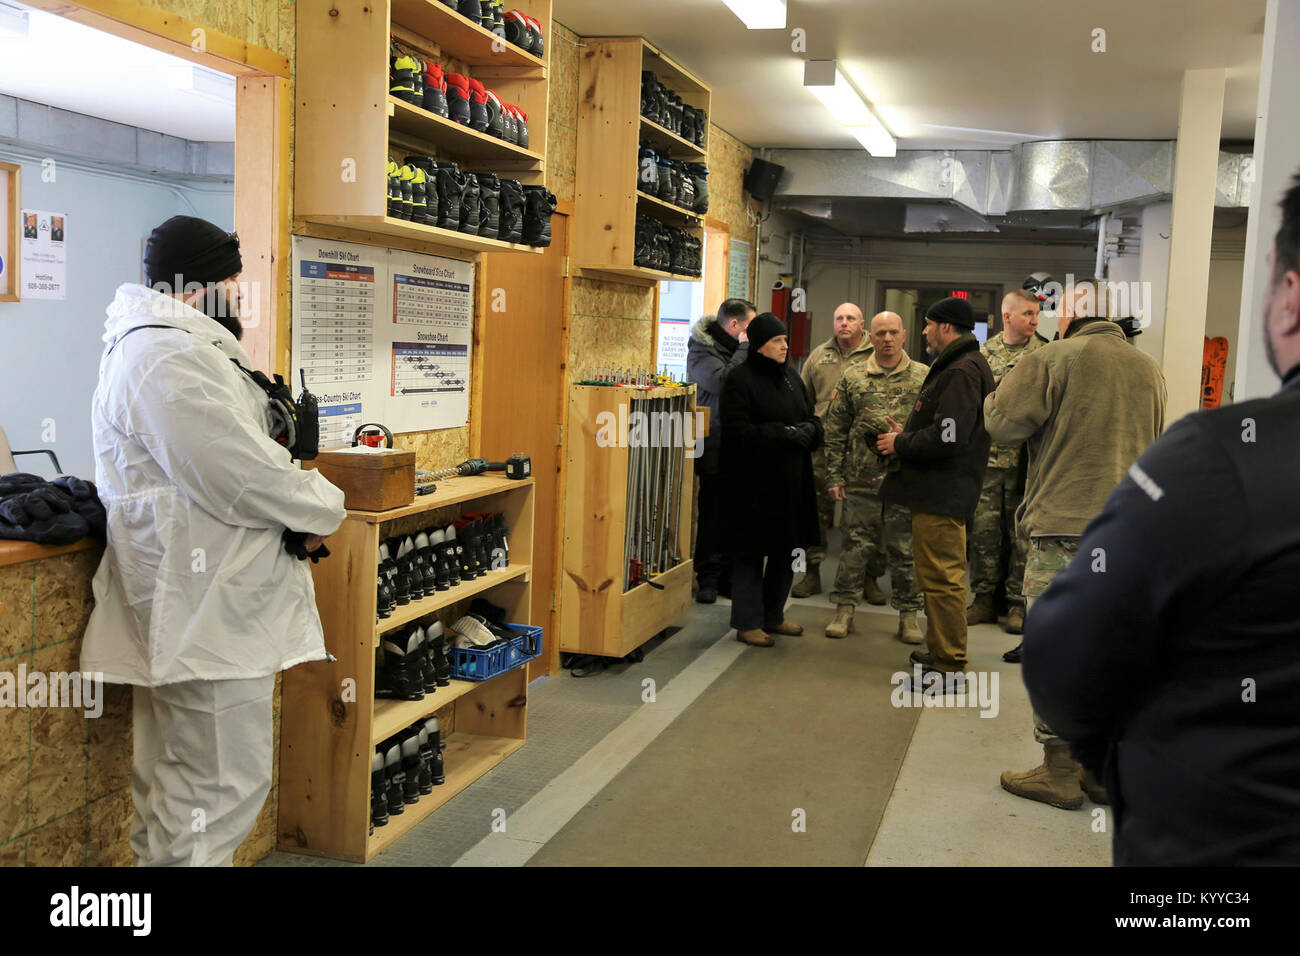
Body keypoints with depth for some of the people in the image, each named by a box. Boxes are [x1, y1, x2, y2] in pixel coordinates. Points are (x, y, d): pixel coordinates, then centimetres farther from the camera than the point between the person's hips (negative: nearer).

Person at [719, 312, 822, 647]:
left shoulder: (791, 377, 14)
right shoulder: (740, 380, -9)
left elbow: (813, 419, 17)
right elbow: (738, 431, -17)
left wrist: (808, 429, -6)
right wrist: (784, 434, -22)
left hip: (791, 482, 8)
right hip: (754, 484, -8)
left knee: (787, 550, 15)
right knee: (751, 554, 0)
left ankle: (773, 616, 29)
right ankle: (747, 623, 11)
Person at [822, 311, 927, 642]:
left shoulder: (924, 377, 4)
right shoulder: (852, 378, 6)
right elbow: (835, 431, 7)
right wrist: (834, 476, 1)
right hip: (862, 479, 0)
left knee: (905, 549, 6)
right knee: (856, 546, 6)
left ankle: (908, 615, 17)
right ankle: (845, 610, 17)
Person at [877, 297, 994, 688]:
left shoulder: (961, 372, -17)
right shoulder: (963, 365, 18)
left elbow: (948, 436, -26)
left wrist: (901, 444, -13)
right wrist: (908, 435, 13)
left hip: (942, 493, -11)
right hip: (942, 490, 11)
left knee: (942, 578, -6)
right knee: (942, 577, 19)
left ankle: (950, 669, 0)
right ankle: (941, 653, 30)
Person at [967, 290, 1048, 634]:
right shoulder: (984, 353, 9)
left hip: (1025, 460, -2)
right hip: (987, 455, 2)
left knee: (1023, 533, 2)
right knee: (983, 529, 6)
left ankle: (1018, 602, 12)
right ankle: (984, 597, 18)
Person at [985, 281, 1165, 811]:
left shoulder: (1052, 359, -8)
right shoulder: (1149, 369, 11)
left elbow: (1001, 422, -8)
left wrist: (1004, 387, 10)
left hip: (1066, 529, -6)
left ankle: (1058, 772, 8)